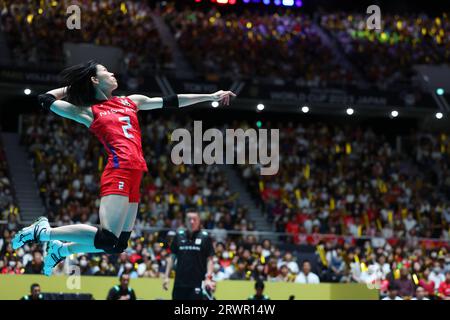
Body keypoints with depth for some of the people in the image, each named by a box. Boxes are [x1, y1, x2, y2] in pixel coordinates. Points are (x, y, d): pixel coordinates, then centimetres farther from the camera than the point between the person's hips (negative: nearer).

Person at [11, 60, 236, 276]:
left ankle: (61, 249, 19)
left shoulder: (131, 101, 22)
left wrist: (210, 96, 25)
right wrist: (69, 88, 20)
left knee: (119, 244, 5)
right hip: (118, 173, -7)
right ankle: (42, 231, -6)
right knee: (107, 240, -19)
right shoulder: (89, 112, 6)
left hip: (133, 176, 7)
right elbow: (45, 100, 6)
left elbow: (170, 101, 24)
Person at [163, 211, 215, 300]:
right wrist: (166, 276, 7)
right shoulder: (179, 236, 9)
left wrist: (208, 278, -11)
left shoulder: (205, 237, 0)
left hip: (197, 283, -3)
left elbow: (210, 259, 1)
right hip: (179, 283, 3)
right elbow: (172, 257, 14)